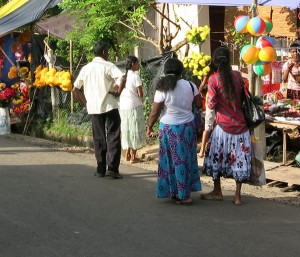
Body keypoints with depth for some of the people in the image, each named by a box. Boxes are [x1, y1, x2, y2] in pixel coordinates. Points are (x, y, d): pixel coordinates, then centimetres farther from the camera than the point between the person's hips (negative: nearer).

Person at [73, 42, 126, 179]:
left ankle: (101, 169, 11)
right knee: (113, 137, 0)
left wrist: (85, 103, 18)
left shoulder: (86, 68, 11)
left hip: (94, 108, 4)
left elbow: (75, 89, 13)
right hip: (109, 105, -4)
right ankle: (112, 167, -8)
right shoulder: (108, 66, -4)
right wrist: (118, 92, -7)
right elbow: (122, 78, -21)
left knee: (99, 138, 11)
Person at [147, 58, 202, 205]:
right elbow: (199, 105, 3)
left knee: (174, 160, 6)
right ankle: (185, 193, 18)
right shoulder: (190, 86, -5)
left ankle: (175, 192, 10)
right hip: (188, 126, 3)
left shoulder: (162, 89, -13)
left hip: (169, 129, -3)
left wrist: (149, 127, 3)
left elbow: (155, 112, -11)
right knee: (186, 159, 11)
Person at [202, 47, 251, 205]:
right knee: (239, 159, 8)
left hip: (223, 125, -3)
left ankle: (217, 192, 21)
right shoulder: (237, 76, -1)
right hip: (240, 124, 3)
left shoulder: (214, 79, -11)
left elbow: (211, 105, -12)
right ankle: (237, 195, 9)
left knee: (216, 157, 13)